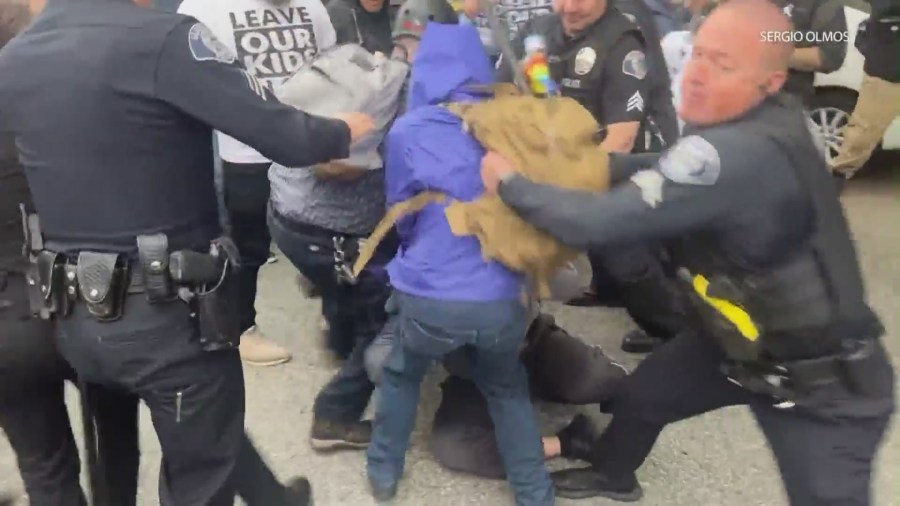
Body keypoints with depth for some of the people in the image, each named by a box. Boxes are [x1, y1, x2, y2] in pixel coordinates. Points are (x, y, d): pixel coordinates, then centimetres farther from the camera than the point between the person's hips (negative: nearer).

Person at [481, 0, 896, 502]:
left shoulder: (741, 154, -37)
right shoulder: (762, 120, -9)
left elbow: (598, 221, -35)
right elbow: (667, 177, 5)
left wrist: (508, 182, -20)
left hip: (825, 386, -9)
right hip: (744, 342, 9)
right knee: (640, 395, 20)